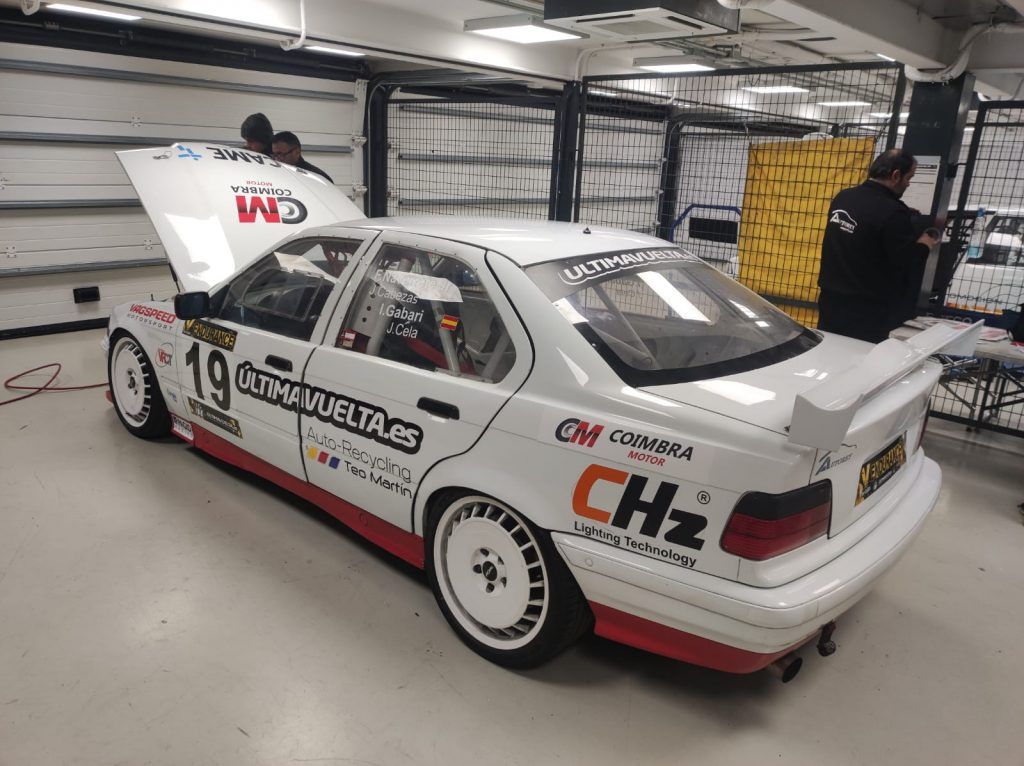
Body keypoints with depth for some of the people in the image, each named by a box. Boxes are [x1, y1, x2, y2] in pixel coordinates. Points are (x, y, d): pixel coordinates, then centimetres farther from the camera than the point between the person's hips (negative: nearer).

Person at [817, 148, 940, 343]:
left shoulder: (842, 197, 4)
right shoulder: (892, 212, -19)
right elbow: (908, 266, -15)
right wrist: (924, 246, 5)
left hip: (831, 299, 7)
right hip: (866, 312, -7)